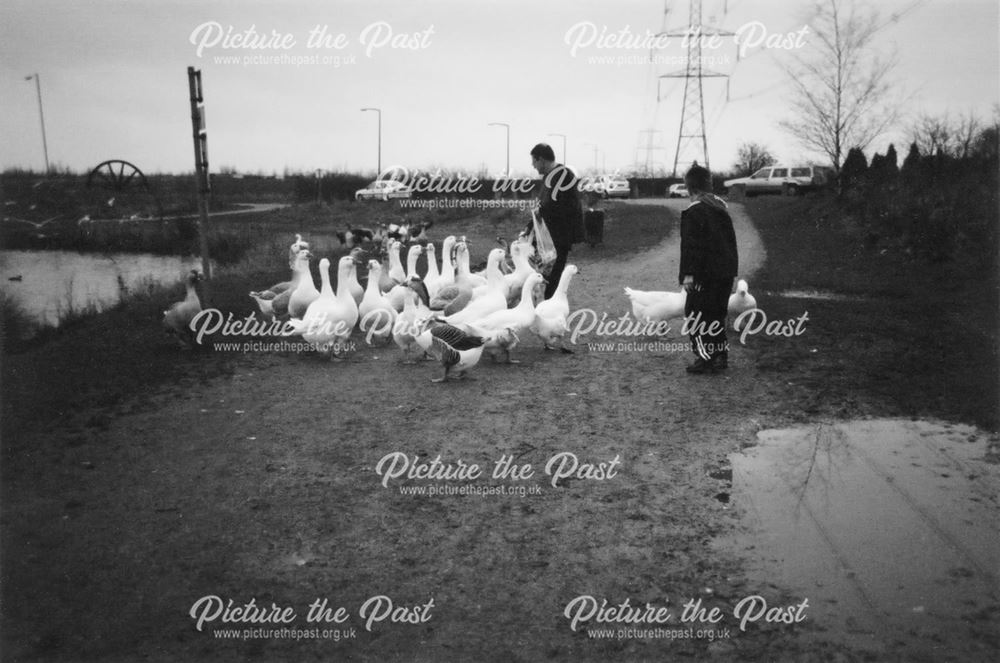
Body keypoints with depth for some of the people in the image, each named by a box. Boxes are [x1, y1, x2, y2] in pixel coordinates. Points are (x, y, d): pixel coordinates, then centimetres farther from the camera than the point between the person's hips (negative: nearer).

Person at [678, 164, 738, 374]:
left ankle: (706, 358, -2)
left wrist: (688, 273, -17)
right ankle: (721, 356, 21)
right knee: (716, 314, 16)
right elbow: (731, 240, 16)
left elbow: (690, 245, -18)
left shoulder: (693, 211, -14)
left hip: (705, 273, -8)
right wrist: (732, 267, 22)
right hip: (726, 271, 8)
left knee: (696, 315, 0)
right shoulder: (721, 206, 11)